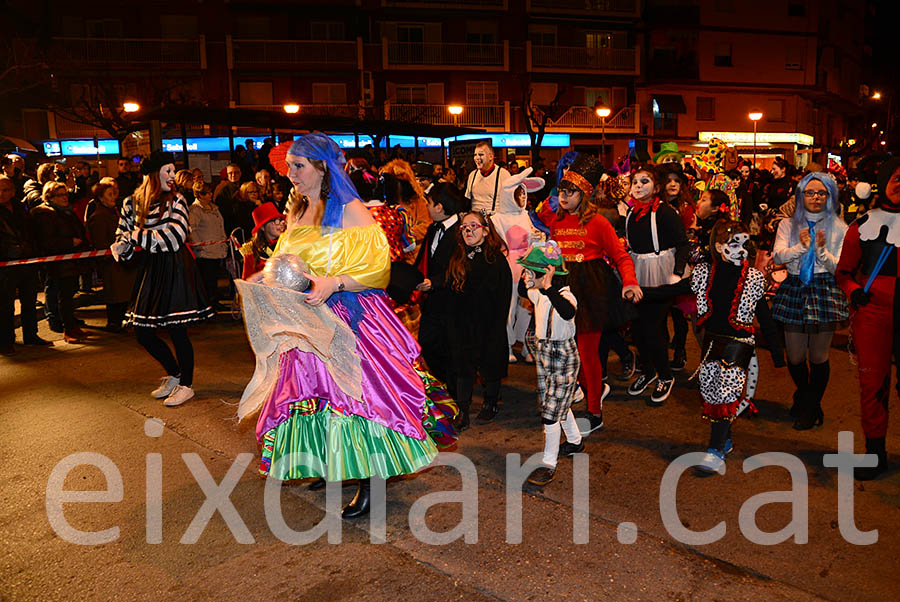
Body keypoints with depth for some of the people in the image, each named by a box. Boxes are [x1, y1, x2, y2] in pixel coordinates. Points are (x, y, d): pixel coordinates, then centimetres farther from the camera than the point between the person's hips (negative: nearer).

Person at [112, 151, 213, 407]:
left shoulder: (176, 201, -4)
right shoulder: (132, 204, 7)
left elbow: (175, 237, -15)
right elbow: (123, 237, 13)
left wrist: (139, 236, -13)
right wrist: (121, 247, -10)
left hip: (176, 269, -5)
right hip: (150, 269, 5)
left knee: (176, 330, -3)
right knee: (143, 332, 8)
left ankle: (186, 384, 15)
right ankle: (173, 374, 31)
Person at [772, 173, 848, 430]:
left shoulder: (839, 228, 4)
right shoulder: (788, 224, 7)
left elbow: (840, 267, -1)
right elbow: (778, 256, -5)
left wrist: (822, 251, -17)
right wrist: (801, 246, -20)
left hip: (825, 292, -1)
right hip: (795, 290, 1)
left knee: (819, 357, 4)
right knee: (795, 357, 6)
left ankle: (811, 408, 26)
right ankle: (804, 396, 38)